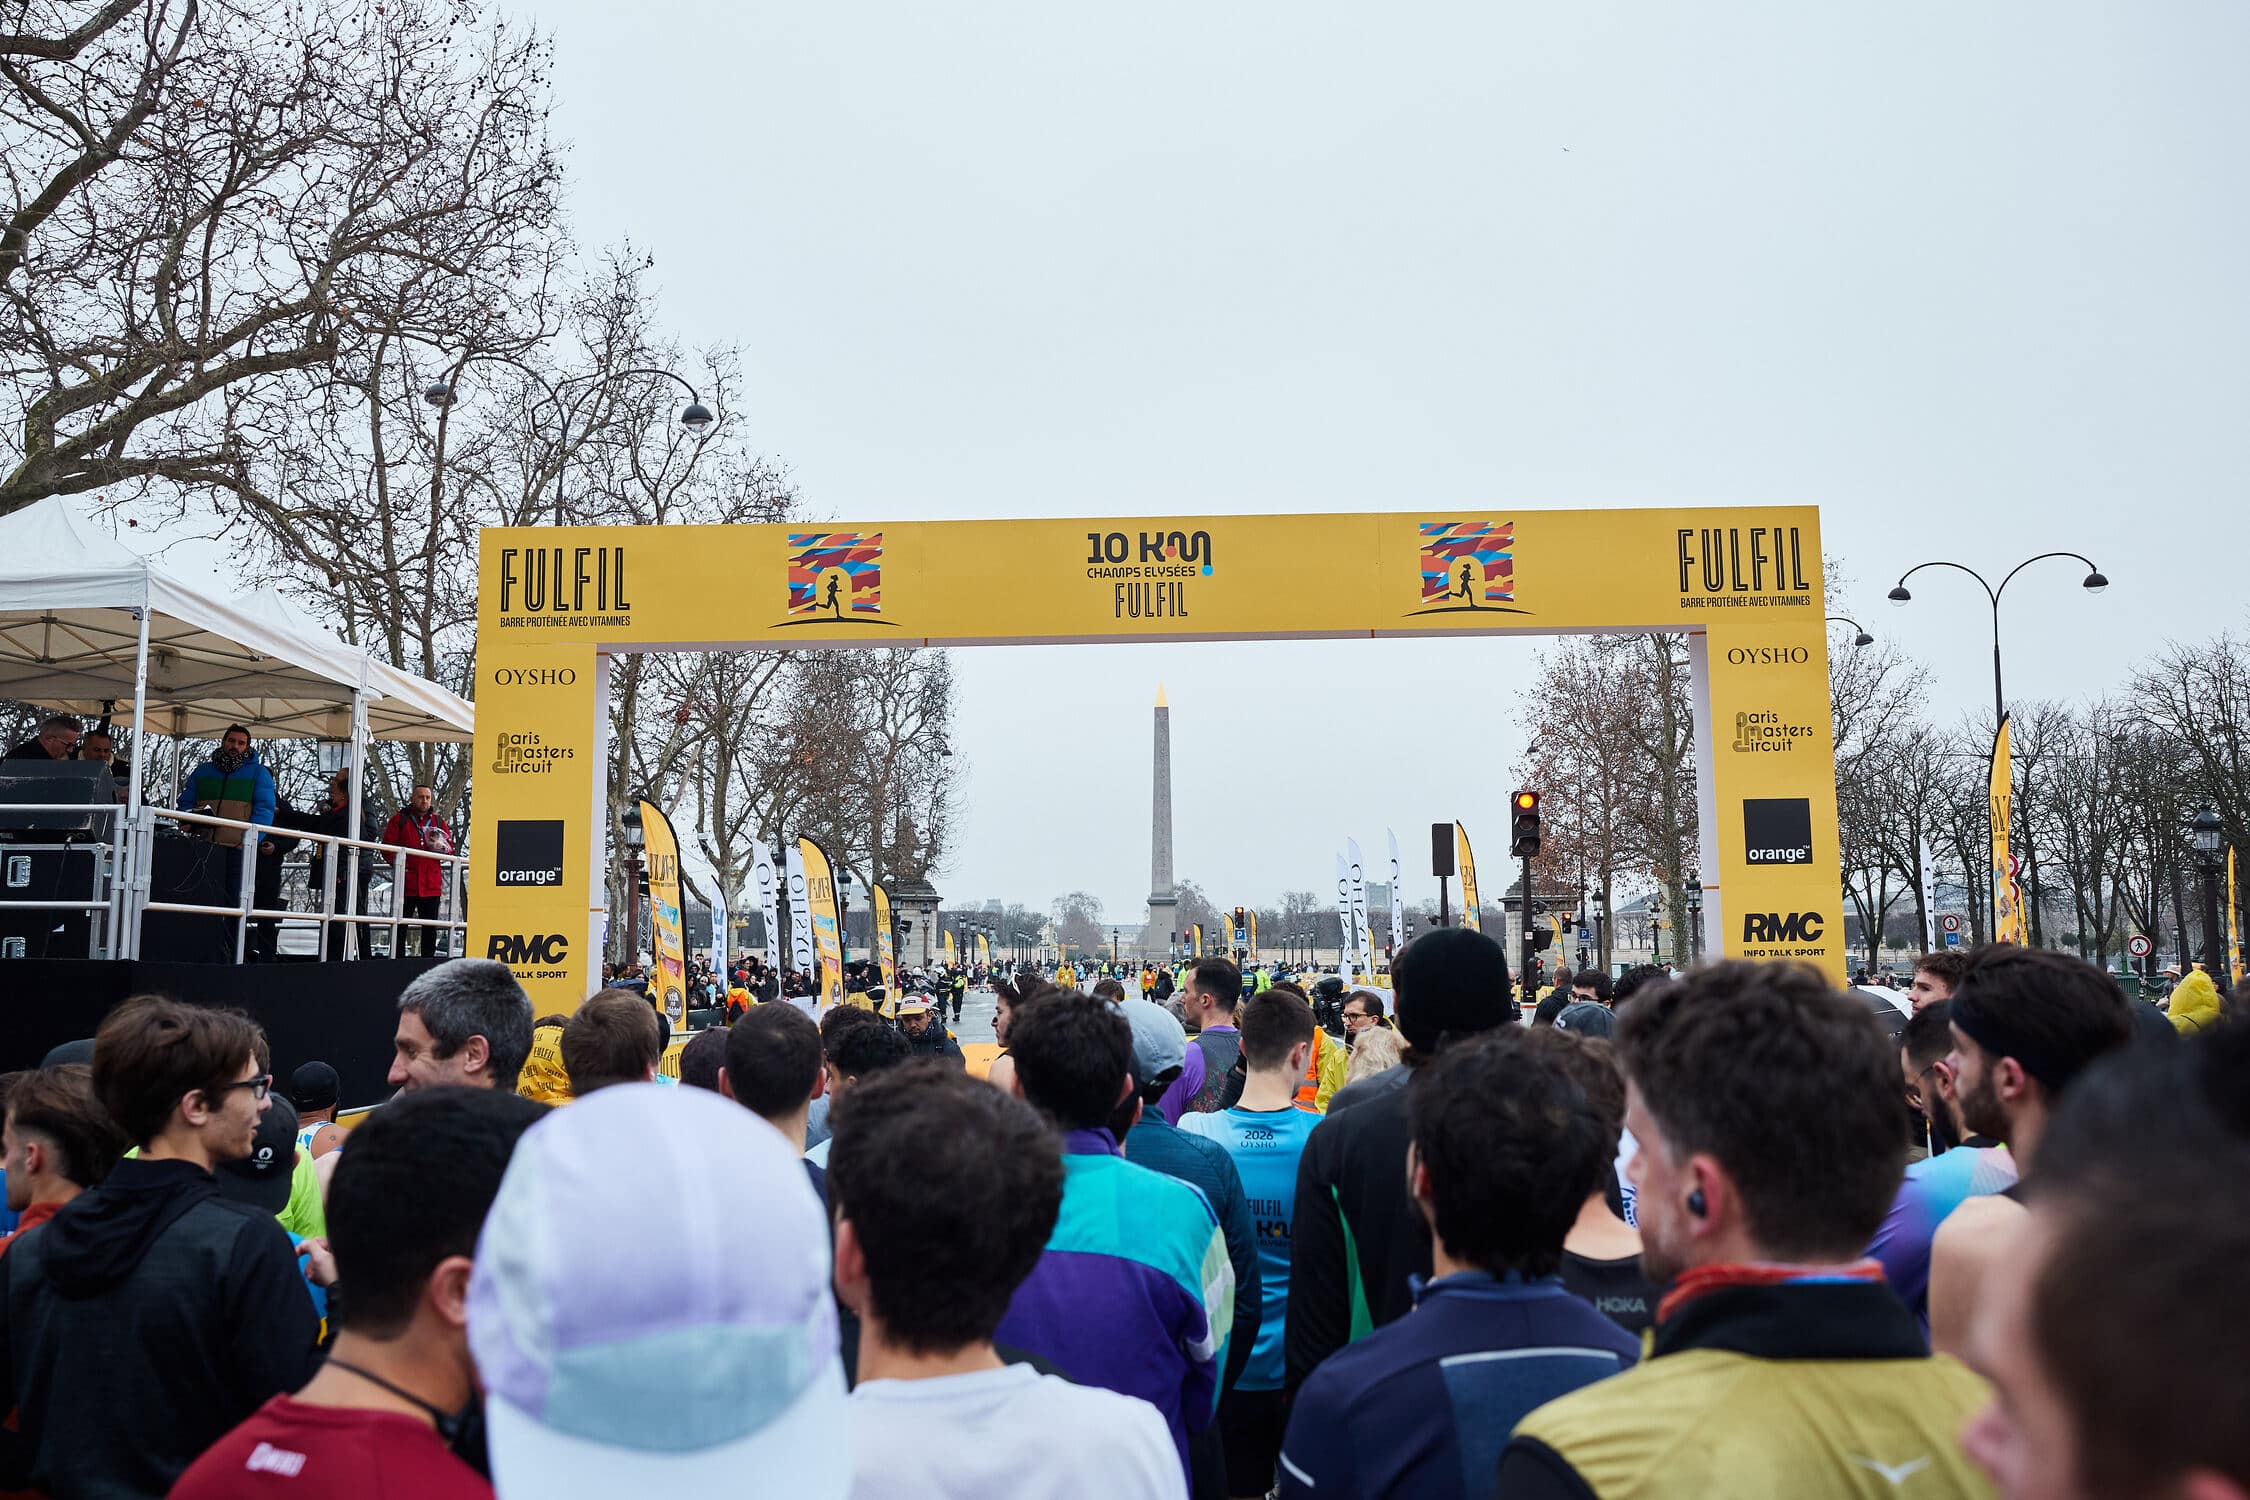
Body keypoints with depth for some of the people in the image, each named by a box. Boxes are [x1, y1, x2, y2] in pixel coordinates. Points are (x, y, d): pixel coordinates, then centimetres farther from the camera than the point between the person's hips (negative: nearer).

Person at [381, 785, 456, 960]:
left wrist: (441, 847, -8)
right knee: (400, 927, 1)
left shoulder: (439, 821, 14)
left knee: (430, 928, 6)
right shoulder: (399, 819, 6)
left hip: (431, 884, 2)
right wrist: (398, 863, -9)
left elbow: (450, 847, 14)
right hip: (406, 882, -2)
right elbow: (388, 845, 2)